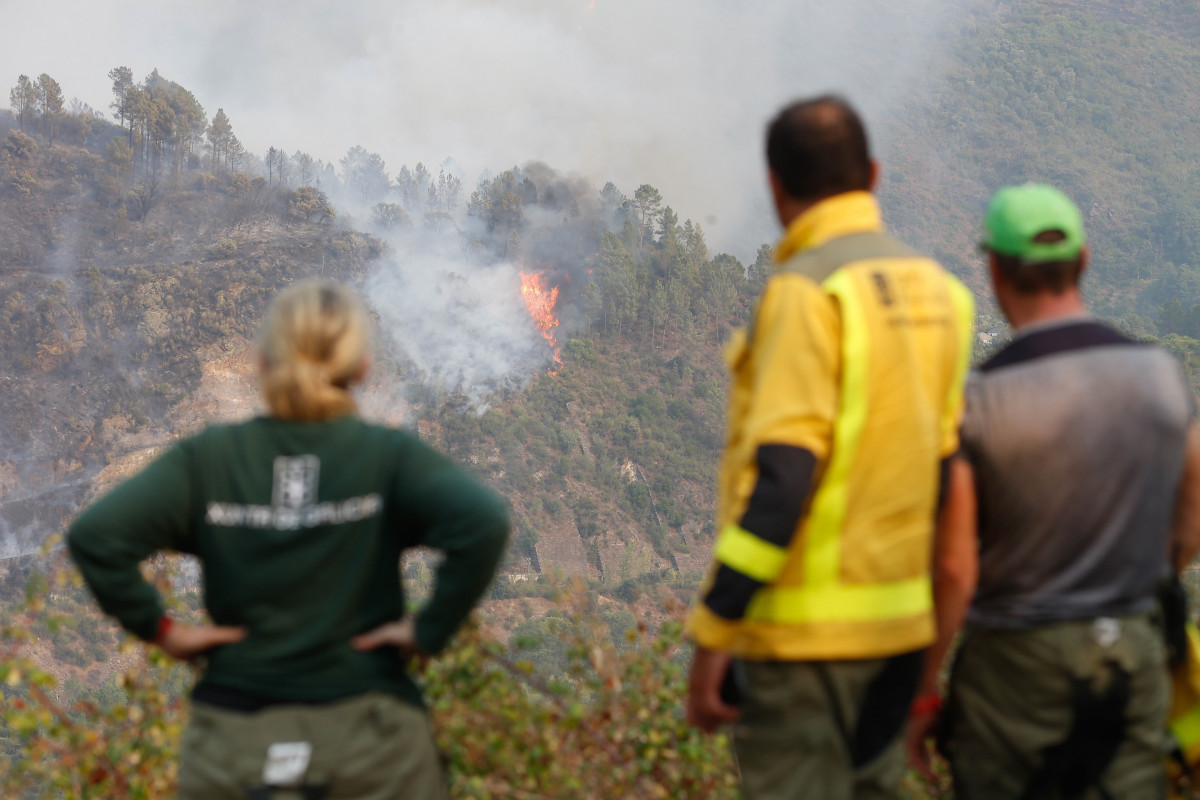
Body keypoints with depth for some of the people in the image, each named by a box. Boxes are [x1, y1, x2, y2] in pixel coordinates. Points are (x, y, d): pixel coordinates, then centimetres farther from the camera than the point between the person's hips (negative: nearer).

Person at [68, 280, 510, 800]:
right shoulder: (388, 457, -6)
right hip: (368, 742, -1)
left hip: (231, 741, 2)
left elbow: (93, 536, -12)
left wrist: (158, 627, -2)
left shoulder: (208, 459, -2)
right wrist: (432, 630, -11)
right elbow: (483, 524, -21)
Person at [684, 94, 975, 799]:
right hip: (900, 620, 8)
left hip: (806, 630, -8)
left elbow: (782, 475, -22)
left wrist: (713, 632, -18)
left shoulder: (806, 291, -14)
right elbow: (949, 469, 13)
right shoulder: (938, 290, 10)